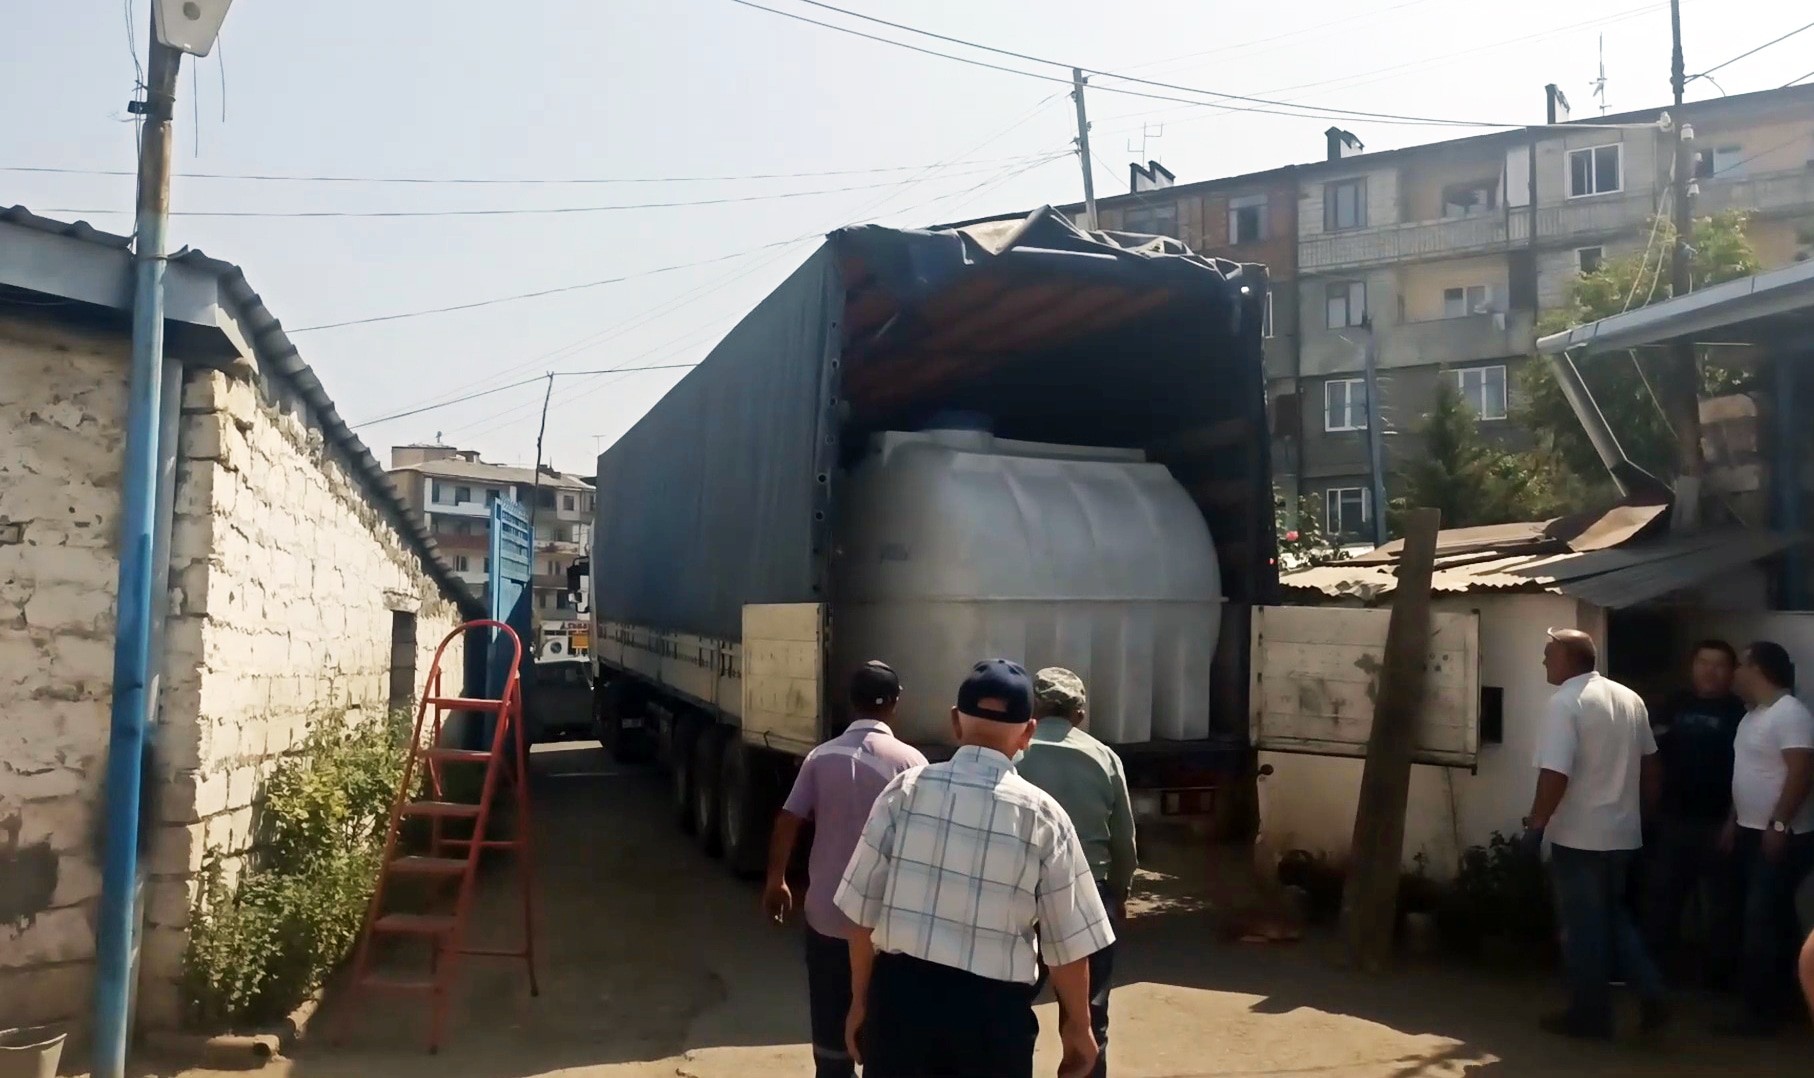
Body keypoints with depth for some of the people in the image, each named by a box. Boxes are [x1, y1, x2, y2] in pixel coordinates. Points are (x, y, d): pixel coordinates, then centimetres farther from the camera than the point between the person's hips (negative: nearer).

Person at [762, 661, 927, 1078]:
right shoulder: (909, 761, -10)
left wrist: (776, 882, 9)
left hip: (827, 912, 2)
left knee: (830, 1019, 15)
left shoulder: (820, 757, -2)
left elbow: (787, 823, -4)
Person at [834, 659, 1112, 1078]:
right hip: (992, 1008, -1)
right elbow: (1069, 944, -2)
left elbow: (863, 912, 0)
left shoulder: (904, 791, -5)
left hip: (898, 992, 1)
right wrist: (1077, 1025, 14)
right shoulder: (1043, 815, -8)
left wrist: (861, 1000, 14)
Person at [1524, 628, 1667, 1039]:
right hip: (1623, 832, 8)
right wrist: (1642, 806, 28)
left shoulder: (1565, 701, -18)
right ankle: (1650, 994, 15)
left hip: (1578, 835, -8)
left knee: (1583, 927, 4)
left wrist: (1537, 820, -11)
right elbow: (1649, 763, 16)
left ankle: (1590, 1014, 14)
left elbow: (1555, 774, -24)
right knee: (1614, 915, 23)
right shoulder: (1630, 699, 7)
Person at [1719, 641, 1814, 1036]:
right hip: (1752, 832, 9)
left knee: (1762, 921, -8)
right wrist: (1734, 821, 18)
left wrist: (1778, 824, -24)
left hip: (1782, 836, -9)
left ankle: (1762, 1010, -3)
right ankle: (1773, 998, 24)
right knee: (1769, 918, 15)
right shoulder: (1754, 715, 14)